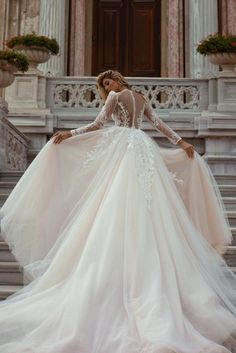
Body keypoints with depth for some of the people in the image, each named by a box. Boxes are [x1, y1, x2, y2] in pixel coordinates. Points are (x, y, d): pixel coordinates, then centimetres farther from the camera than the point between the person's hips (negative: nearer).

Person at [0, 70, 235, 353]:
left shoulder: (115, 96, 5)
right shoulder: (141, 98, 22)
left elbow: (98, 124, -3)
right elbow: (159, 124, 16)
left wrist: (70, 134, 0)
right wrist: (181, 142, 18)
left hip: (123, 148, -6)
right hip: (143, 149, 6)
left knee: (121, 205, -8)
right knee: (146, 206, 1)